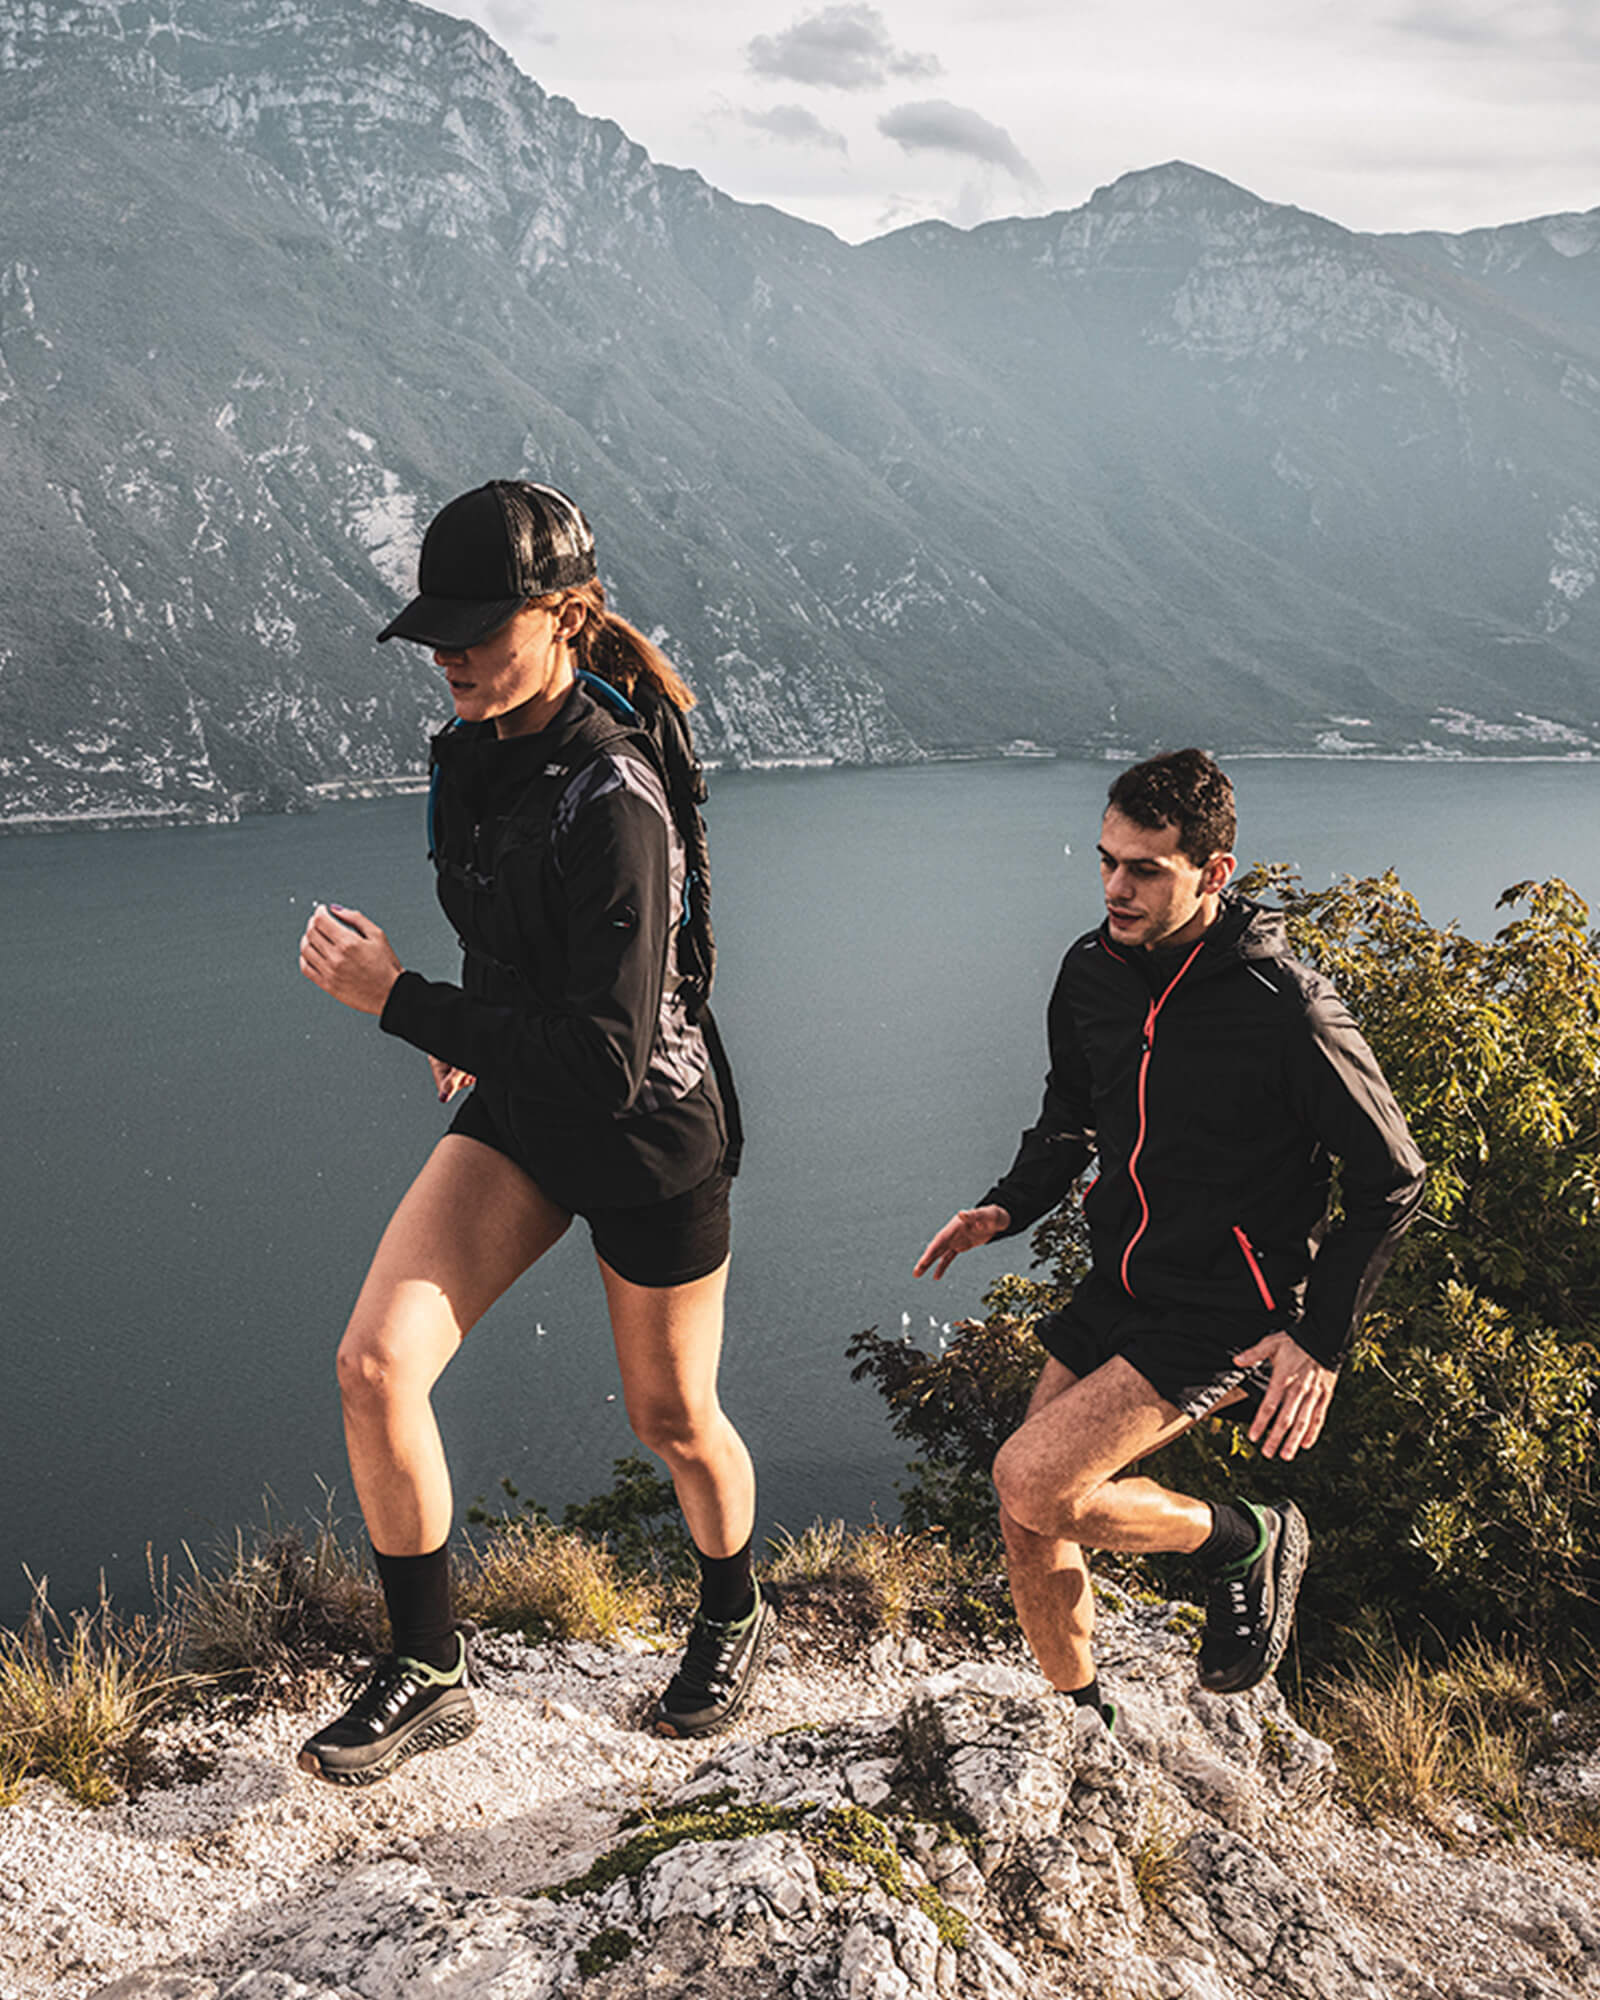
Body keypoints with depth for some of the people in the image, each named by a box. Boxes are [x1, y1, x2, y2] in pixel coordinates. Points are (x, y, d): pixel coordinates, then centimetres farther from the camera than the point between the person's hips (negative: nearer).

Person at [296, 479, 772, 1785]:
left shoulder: (612, 805, -29)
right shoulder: (474, 749, -4)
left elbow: (606, 1058, -30)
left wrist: (403, 1003, -28)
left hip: (650, 1136, -6)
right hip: (518, 1116, 7)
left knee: (672, 1419, 13)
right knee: (375, 1365, -8)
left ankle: (735, 1619, 44)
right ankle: (427, 1672, 11)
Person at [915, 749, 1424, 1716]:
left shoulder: (1284, 1008, -20)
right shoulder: (1092, 973, -1)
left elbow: (1392, 1178, -11)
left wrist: (1320, 1338, -15)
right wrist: (1006, 1207, -1)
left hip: (1227, 1318, -7)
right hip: (1117, 1290, 7)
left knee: (1030, 1480, -20)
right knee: (1030, 1527, 7)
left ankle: (1245, 1542, 6)